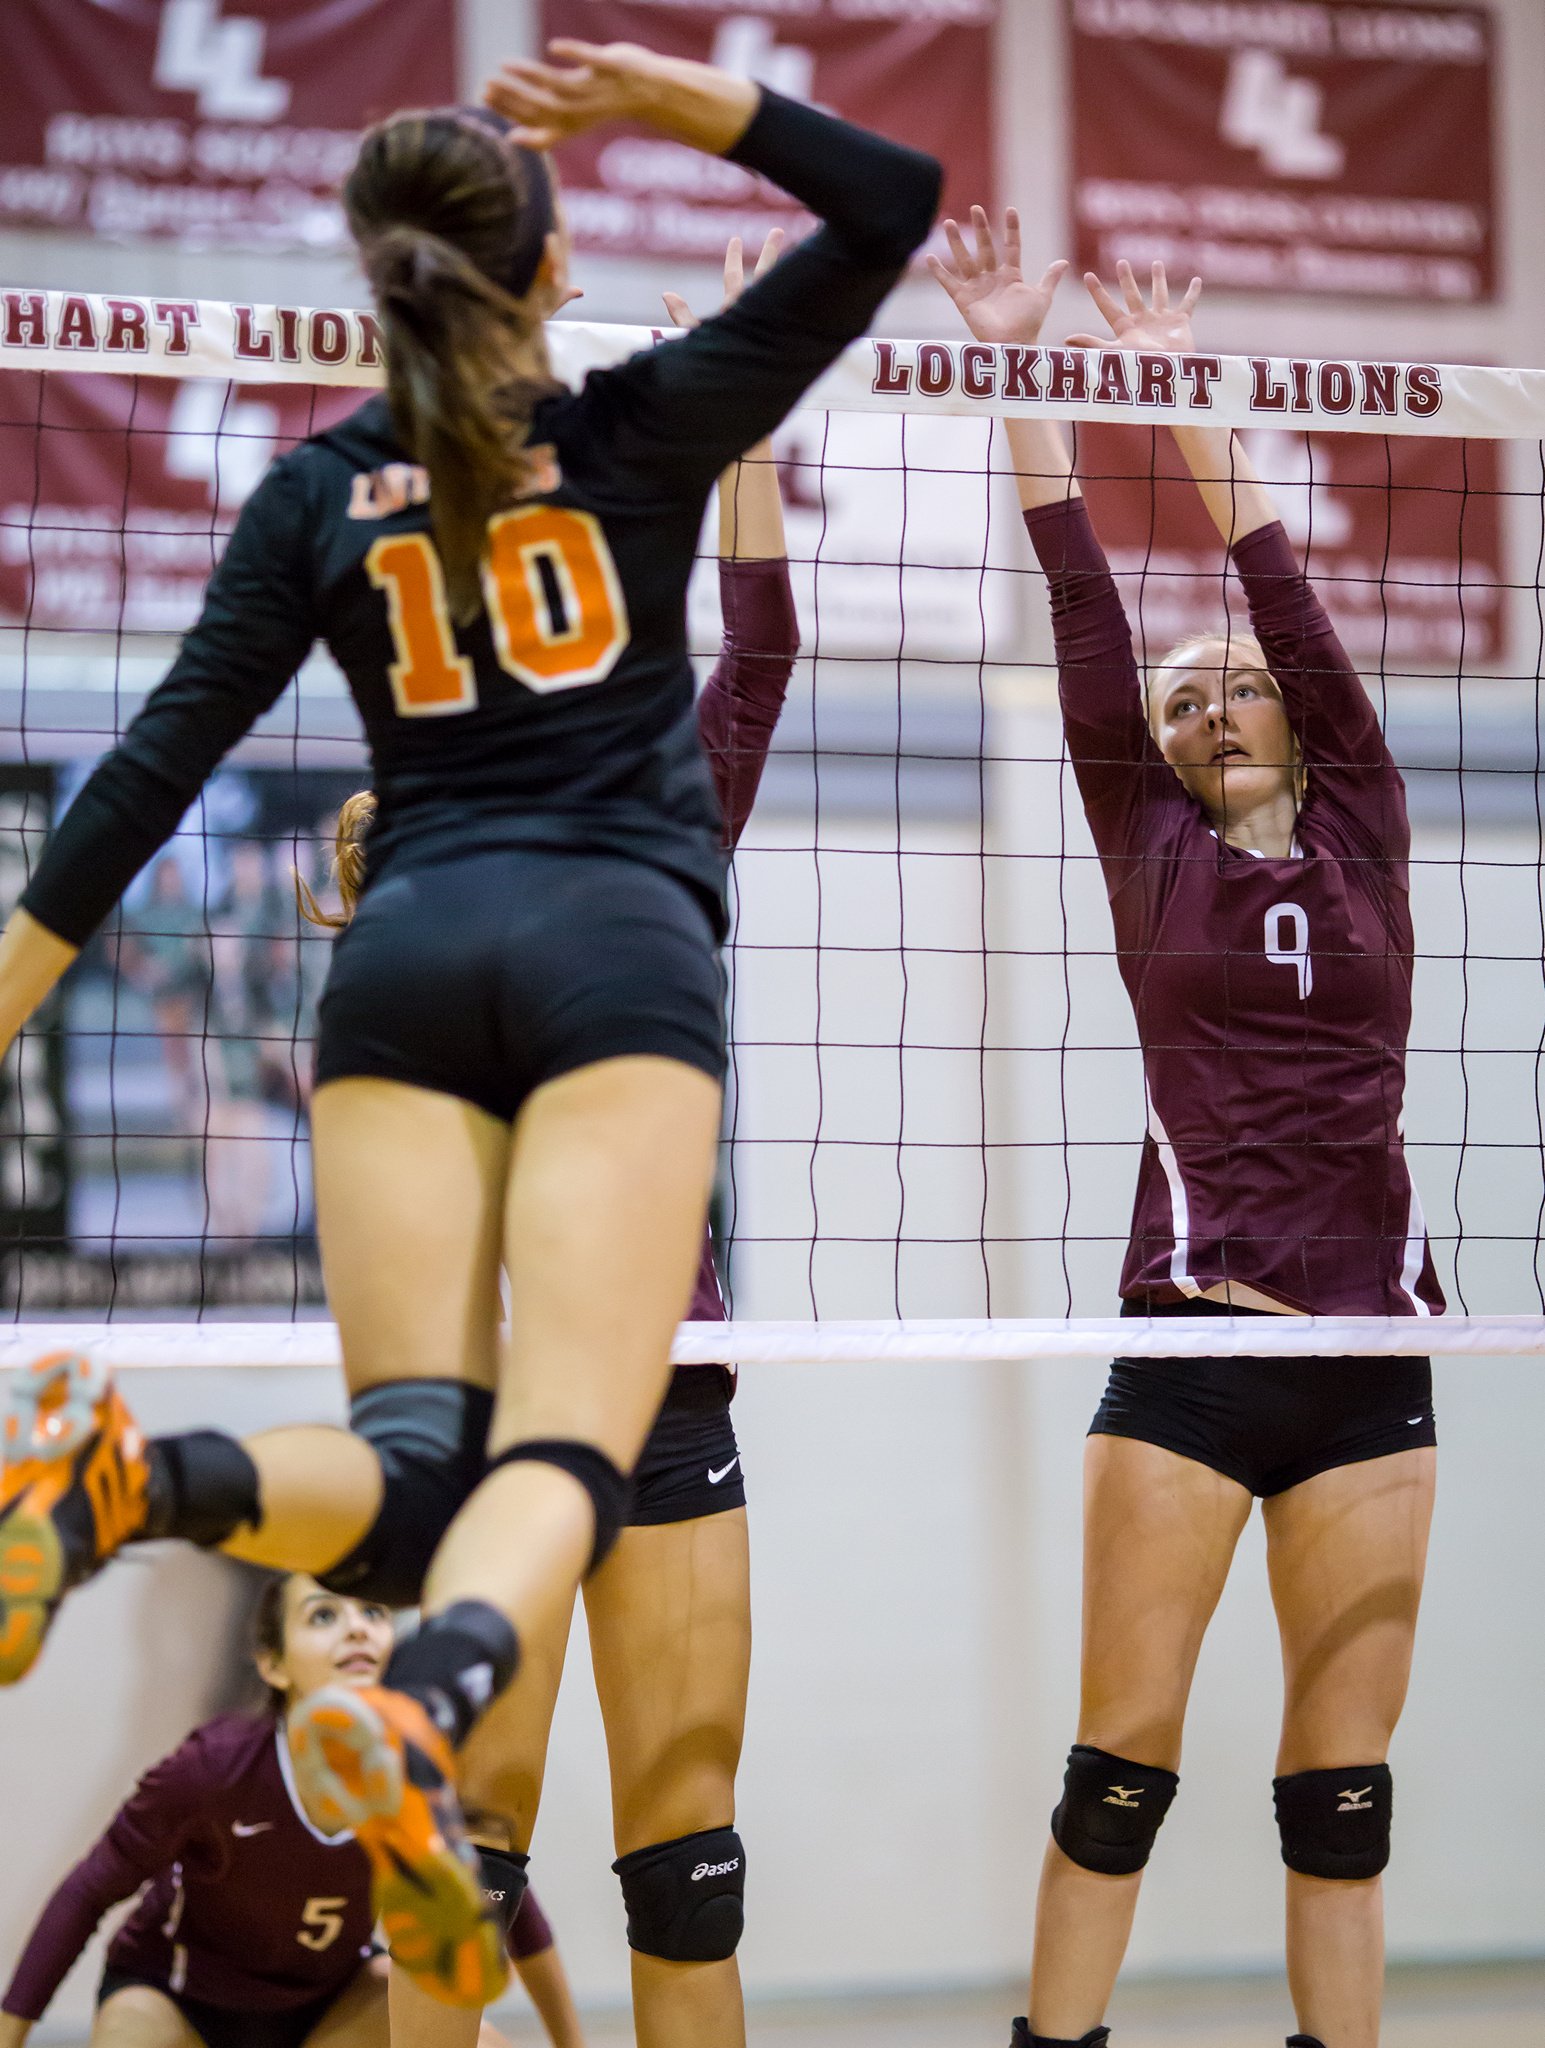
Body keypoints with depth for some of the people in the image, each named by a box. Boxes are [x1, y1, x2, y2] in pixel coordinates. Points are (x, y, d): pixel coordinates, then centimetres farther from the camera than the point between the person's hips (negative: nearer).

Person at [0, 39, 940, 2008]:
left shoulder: (320, 485, 13)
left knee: (413, 1474, -3)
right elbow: (893, 203, 14)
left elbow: (162, 756, 8)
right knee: (563, 1454, -14)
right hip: (618, 949, -2)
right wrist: (678, 98, 6)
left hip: (405, 959, 2)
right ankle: (419, 1704, -47)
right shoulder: (642, 427, 9)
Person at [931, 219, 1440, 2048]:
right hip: (1193, 1335, -2)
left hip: (1370, 1347, 2)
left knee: (1343, 1780, 5)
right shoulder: (1150, 847, 8)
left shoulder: (1364, 834, 12)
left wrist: (1183, 396, 9)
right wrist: (1017, 370, 0)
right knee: (1123, 1758, -3)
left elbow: (1286, 594, 8)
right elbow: (1085, 608, 3)